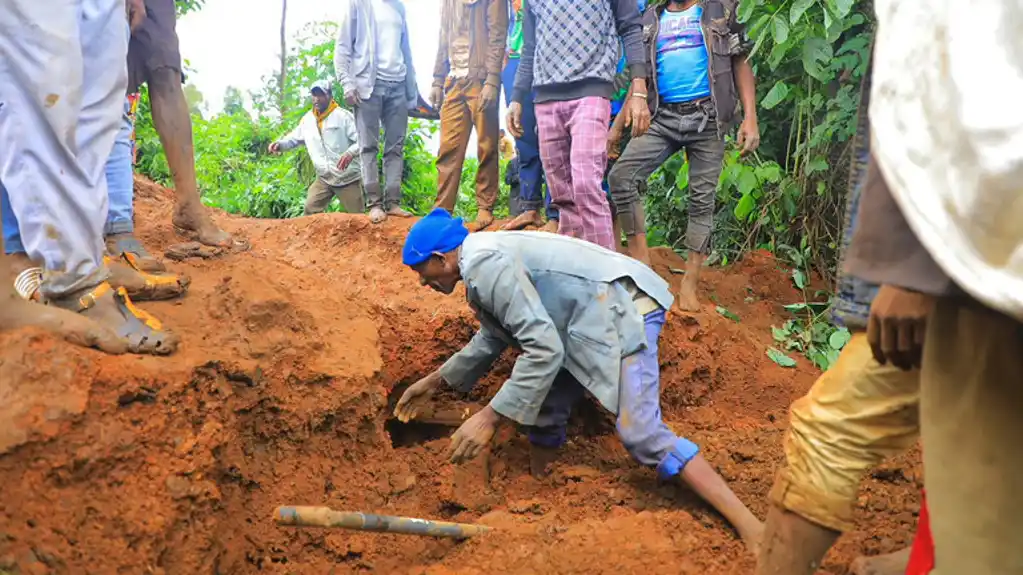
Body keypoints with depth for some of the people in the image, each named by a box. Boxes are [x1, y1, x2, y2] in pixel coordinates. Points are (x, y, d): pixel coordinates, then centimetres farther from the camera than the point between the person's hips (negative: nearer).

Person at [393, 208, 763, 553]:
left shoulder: (485, 264, -19)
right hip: (592, 317, 11)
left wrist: (489, 418, -22)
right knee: (544, 408, 16)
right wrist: (435, 382, 35)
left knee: (642, 435, -17)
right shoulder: (481, 261, 14)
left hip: (620, 309, -11)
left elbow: (544, 349, -26)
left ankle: (751, 529, -12)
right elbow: (494, 337, 30)